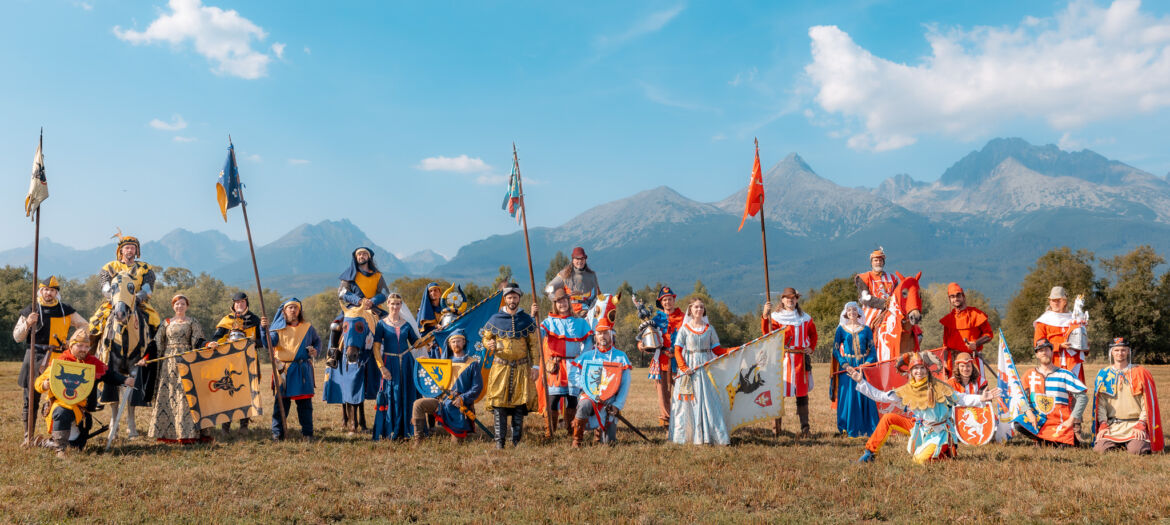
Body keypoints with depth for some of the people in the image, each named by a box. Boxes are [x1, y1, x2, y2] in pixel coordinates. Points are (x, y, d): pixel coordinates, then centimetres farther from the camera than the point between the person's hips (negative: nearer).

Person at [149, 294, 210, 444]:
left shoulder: (193, 322, 7)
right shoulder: (166, 322, 14)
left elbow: (197, 342, -2)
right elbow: (158, 343, 12)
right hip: (169, 363, 3)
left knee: (185, 394, -8)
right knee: (167, 395, -1)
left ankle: (187, 433, -8)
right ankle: (168, 432, 4)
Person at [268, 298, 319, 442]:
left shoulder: (308, 327, 11)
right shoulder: (279, 329, 4)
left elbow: (317, 341, 25)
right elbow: (269, 343, -11)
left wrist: (315, 350, 4)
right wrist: (264, 329, -27)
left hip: (303, 370, 2)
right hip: (283, 370, -2)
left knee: (305, 402, 4)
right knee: (281, 401, -2)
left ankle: (307, 433, 10)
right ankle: (277, 433, 7)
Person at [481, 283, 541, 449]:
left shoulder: (527, 320, 5)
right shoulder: (495, 319, 4)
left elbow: (534, 345, 6)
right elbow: (485, 338, 12)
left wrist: (535, 366, -1)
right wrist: (489, 344, -13)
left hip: (522, 369, 0)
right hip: (500, 367, 0)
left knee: (520, 405, 2)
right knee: (499, 405, -3)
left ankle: (517, 441, 12)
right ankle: (499, 441, 4)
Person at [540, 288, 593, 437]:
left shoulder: (580, 322, 11)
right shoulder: (549, 321, 8)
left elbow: (588, 340, 8)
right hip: (555, 366, -1)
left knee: (572, 397, 1)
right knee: (553, 397, -7)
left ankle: (571, 429, 13)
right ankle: (549, 431, 0)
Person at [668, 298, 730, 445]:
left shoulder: (709, 328, 10)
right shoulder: (684, 328, 2)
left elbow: (717, 350, 9)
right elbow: (677, 351, -2)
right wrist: (684, 367, -15)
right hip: (689, 366, -2)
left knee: (707, 399, -3)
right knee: (687, 400, -3)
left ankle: (706, 434, 0)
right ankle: (685, 434, 3)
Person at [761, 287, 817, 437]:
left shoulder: (805, 318, 12)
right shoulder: (776, 317, 1)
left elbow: (813, 333, 28)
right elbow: (767, 332, -16)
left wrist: (811, 347, 12)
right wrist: (765, 316, -31)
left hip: (801, 359, 3)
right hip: (782, 359, -3)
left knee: (802, 392, 4)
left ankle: (805, 427, 8)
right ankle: (776, 425, 7)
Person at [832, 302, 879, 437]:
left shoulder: (866, 329, 8)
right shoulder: (841, 329, 4)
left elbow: (872, 350, 5)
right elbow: (835, 350, 1)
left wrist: (867, 363, -12)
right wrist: (845, 364, -13)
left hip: (863, 366, 1)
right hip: (847, 366, -1)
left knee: (864, 395, -1)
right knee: (848, 395, -3)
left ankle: (865, 428, 9)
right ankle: (848, 428, 5)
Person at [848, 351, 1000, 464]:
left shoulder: (938, 387, -13)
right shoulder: (906, 390, -2)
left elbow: (960, 399, -9)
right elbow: (881, 396, -1)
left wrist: (981, 399, -25)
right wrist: (861, 381, -6)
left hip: (937, 432, -4)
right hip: (918, 427, 4)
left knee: (920, 459, -24)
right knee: (888, 418, -12)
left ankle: (943, 452, 10)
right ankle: (870, 453, -5)